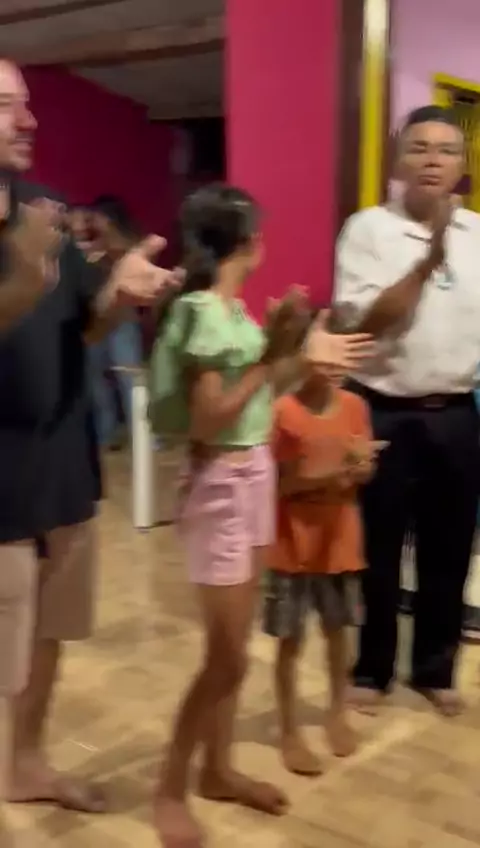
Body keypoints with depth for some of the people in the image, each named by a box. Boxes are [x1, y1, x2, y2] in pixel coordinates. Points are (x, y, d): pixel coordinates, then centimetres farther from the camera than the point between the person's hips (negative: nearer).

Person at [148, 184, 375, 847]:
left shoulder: (232, 307, 7)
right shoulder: (202, 312, -19)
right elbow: (207, 421, -22)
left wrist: (281, 340, 8)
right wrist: (272, 357, -22)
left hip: (254, 475, 9)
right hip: (221, 484, -9)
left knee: (233, 646, 16)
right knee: (227, 656, 0)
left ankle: (218, 769, 30)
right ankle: (170, 790, 16)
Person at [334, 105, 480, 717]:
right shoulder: (369, 228, -6)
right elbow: (362, 321, -14)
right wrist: (427, 262, -19)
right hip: (384, 414, -3)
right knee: (377, 551, 8)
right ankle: (371, 669, 27)